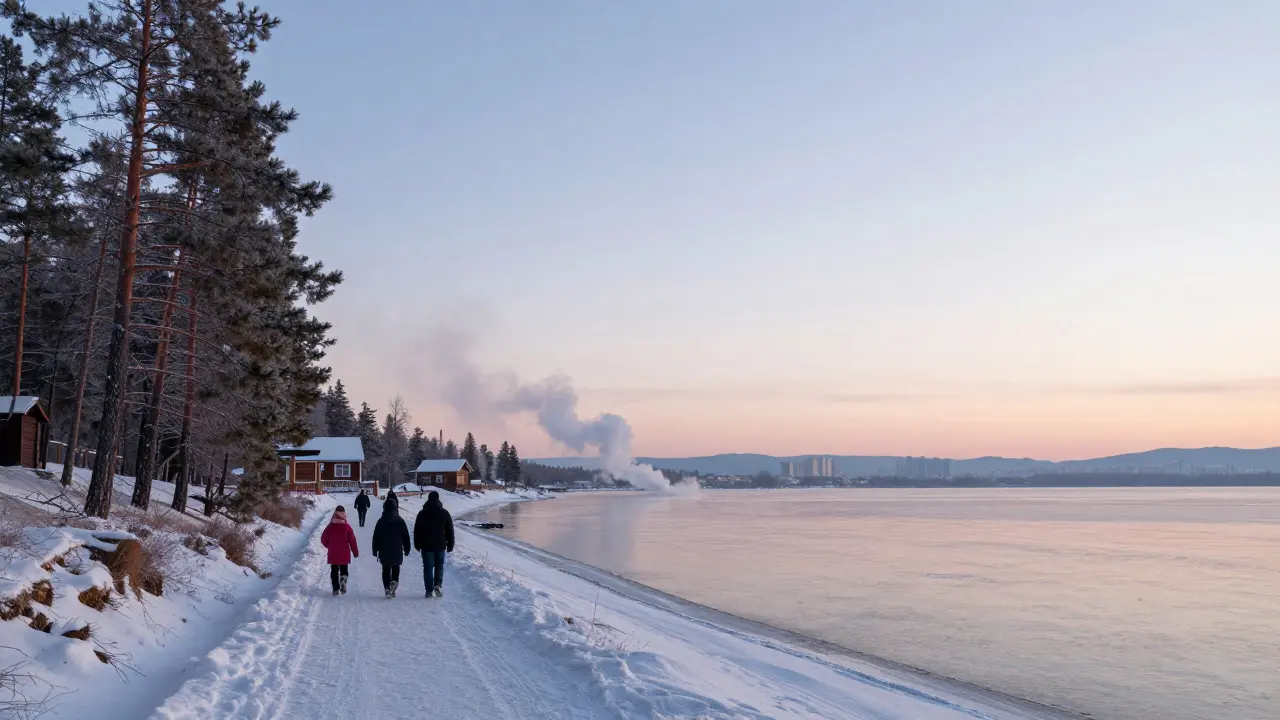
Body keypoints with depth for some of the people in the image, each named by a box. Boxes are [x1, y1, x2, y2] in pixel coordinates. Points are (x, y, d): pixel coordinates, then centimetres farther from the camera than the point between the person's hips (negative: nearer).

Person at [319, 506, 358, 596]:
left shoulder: (330, 526, -5)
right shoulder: (347, 526, -8)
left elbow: (323, 539, 0)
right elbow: (352, 540, -7)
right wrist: (355, 552, 2)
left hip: (333, 554, 0)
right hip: (344, 554, 0)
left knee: (334, 571, 11)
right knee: (344, 570, 14)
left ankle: (336, 589, 5)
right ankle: (343, 579, -15)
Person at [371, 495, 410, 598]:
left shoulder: (381, 521, -3)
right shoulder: (400, 521, -3)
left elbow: (376, 537, 0)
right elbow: (405, 536, 1)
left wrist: (375, 550, 8)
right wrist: (406, 549, 10)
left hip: (384, 551, 0)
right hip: (397, 551, 0)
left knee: (386, 569, 9)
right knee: (396, 568, 15)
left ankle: (387, 588, 0)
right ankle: (394, 581, -11)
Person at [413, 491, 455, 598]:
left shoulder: (422, 513, -2)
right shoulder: (444, 513, -1)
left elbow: (417, 531, 3)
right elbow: (450, 531, 2)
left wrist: (417, 545, 13)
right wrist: (450, 545, 10)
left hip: (426, 546, 0)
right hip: (440, 545, 1)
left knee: (428, 567, 5)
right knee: (439, 565, 16)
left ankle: (429, 590, 3)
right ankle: (437, 584, -4)